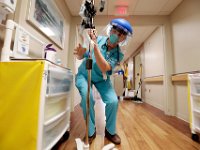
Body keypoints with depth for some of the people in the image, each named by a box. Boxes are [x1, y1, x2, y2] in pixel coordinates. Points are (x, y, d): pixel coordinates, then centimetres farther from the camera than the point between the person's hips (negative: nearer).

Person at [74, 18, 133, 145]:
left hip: (101, 79, 1)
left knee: (113, 101, -16)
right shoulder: (98, 39, -15)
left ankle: (110, 131, 16)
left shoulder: (118, 54, -17)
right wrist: (80, 52, -35)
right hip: (84, 75, 0)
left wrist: (95, 45, -40)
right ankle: (91, 132, 2)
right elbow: (82, 56, -11)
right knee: (87, 97, -27)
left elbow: (104, 68, -35)